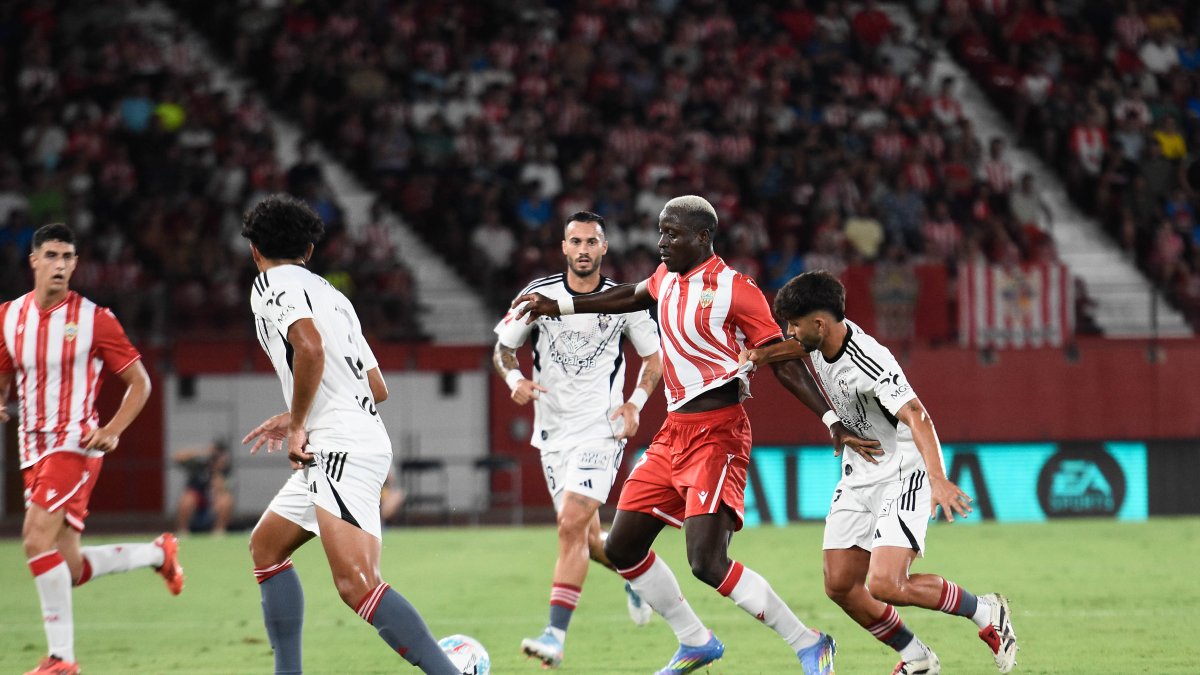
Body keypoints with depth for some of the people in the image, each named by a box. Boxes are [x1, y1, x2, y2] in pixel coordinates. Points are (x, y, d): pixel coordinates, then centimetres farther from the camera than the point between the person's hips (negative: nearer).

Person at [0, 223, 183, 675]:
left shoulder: (93, 318, -6)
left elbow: (139, 382, 2)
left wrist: (113, 431, -13)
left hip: (75, 445, -6)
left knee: (38, 539, -24)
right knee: (71, 568, 6)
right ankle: (158, 554, 33)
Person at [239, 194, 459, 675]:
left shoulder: (272, 283, -2)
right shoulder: (330, 294, 24)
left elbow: (310, 347, -22)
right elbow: (377, 388, 25)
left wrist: (298, 424, -12)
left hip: (342, 450, -10)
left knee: (355, 584, -22)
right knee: (266, 546, 22)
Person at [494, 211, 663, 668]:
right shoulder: (540, 294, 1)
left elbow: (654, 357, 9)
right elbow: (503, 348, 9)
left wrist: (635, 403, -7)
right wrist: (515, 379, -13)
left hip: (600, 429, -4)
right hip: (552, 433, 4)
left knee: (572, 525, -20)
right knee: (588, 539, 10)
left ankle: (556, 634, -22)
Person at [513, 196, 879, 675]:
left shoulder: (734, 290, -13)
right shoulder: (667, 279, 10)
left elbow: (784, 364, -12)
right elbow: (632, 296, 33)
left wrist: (833, 422, -19)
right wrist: (559, 306, 37)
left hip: (716, 435, -9)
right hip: (674, 433, 9)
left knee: (707, 563, -20)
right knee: (621, 548, 10)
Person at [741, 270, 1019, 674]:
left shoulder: (869, 363, -28)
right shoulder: (820, 341, -2)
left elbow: (917, 417, -38)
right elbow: (800, 348, 24)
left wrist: (938, 479, -52)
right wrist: (761, 355, 2)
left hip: (902, 477, -9)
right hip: (858, 479, 9)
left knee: (885, 585, -22)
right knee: (840, 585, 0)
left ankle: (986, 613, 0)